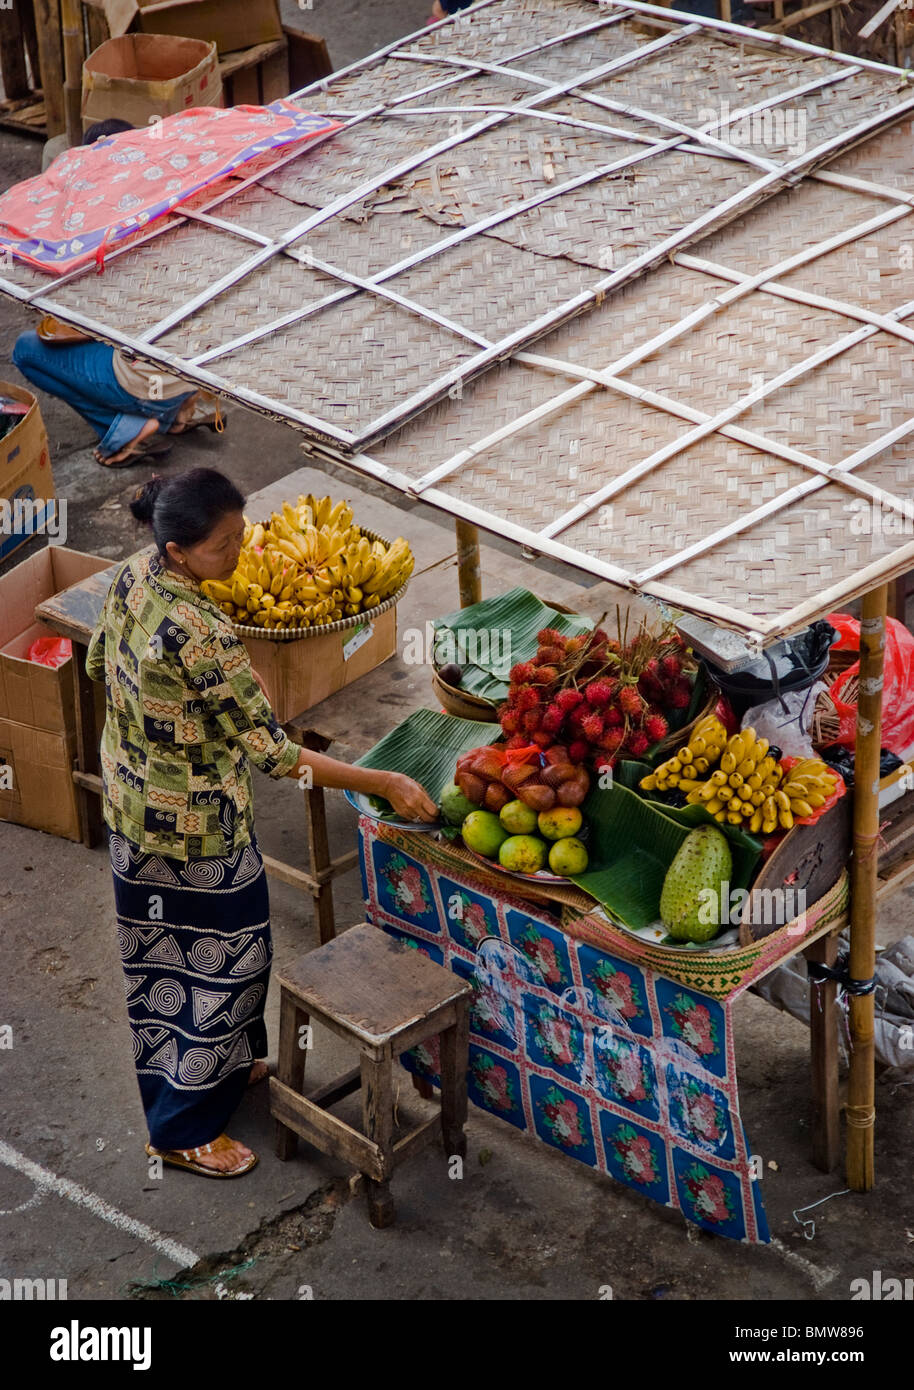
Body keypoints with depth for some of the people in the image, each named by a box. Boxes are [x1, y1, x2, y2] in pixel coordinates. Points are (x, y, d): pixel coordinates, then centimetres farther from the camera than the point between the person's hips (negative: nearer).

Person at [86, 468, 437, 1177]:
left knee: (163, 949, 25)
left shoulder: (133, 574, -10)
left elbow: (99, 663, 9)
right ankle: (184, 1130, 24)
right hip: (198, 822, -9)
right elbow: (271, 751, -32)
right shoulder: (200, 634, -36)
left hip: (132, 798, 9)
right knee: (219, 958, 10)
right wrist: (381, 783, -28)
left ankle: (221, 1065, 49)